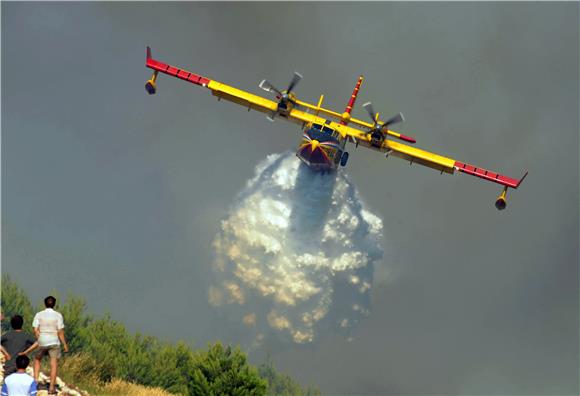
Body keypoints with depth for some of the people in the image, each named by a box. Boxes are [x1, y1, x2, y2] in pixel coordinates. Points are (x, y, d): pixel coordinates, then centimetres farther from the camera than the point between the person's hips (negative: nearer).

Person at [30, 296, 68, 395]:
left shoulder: (39, 315, -2)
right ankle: (51, 388, -3)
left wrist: (38, 342, 6)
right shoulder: (58, 315, -6)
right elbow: (60, 332, -8)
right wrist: (65, 344, 1)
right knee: (54, 365, 2)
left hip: (41, 342, 2)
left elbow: (35, 330, -5)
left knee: (37, 360, 23)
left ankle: (35, 381, 12)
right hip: (54, 342, -2)